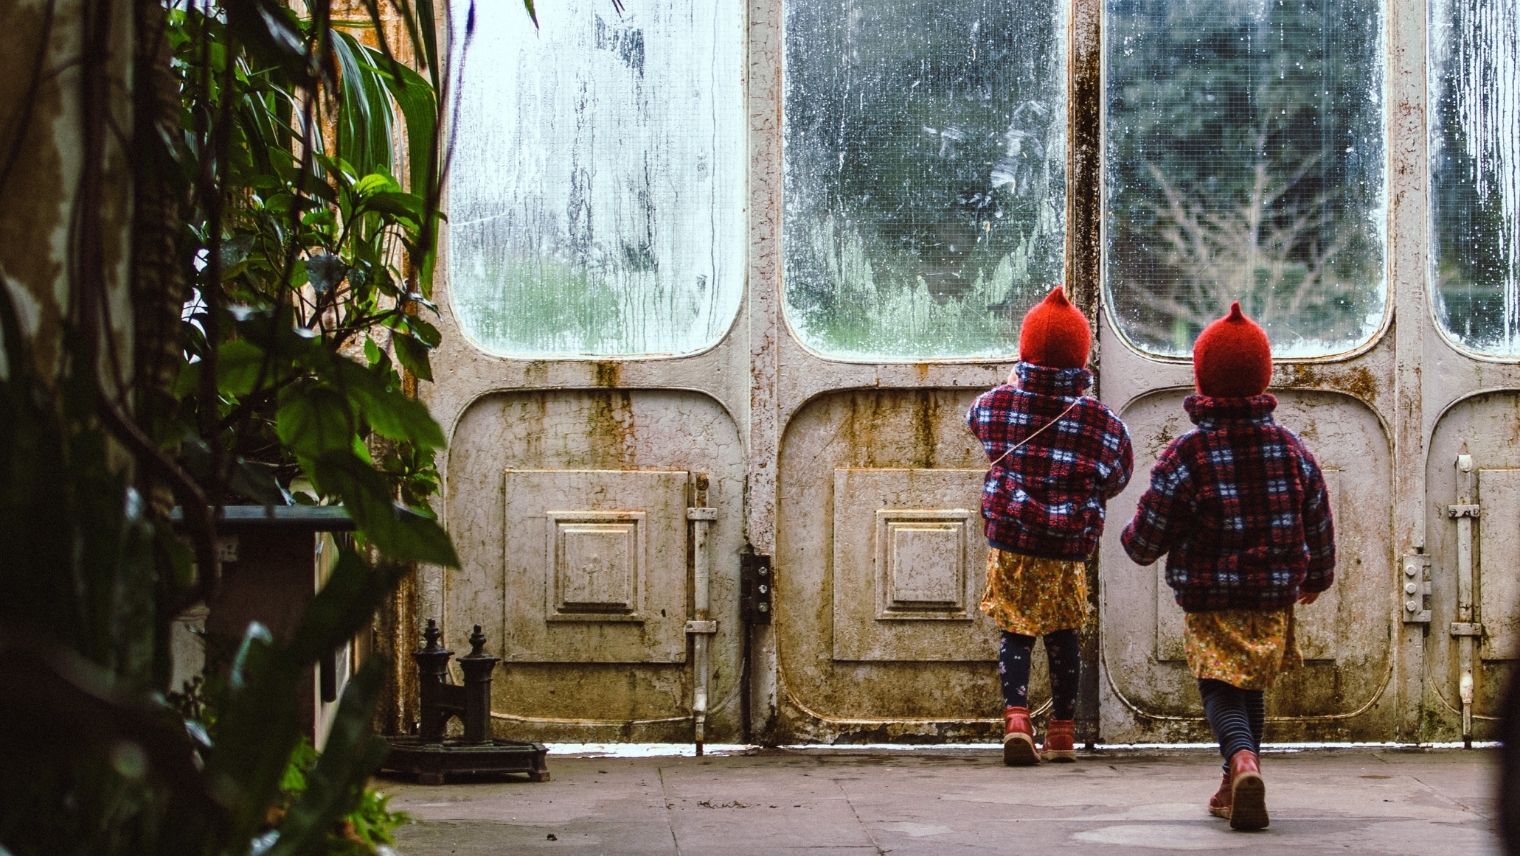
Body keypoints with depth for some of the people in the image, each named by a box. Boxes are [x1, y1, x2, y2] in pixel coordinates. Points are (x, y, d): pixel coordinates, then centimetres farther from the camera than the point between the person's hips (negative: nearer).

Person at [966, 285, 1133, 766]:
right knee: (1063, 636, 15)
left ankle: (1015, 716, -14)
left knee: (1015, 634, 6)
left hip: (1009, 543, 0)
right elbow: (1116, 479, 6)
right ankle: (1062, 730, 22)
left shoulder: (999, 404, -3)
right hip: (1067, 551, 0)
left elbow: (976, 418, 22)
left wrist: (1013, 382, 37)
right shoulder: (1100, 421, -6)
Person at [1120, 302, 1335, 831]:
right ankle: (1235, 788, 27)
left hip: (1210, 607, -4)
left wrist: (1132, 540, 16)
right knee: (1252, 691, 21)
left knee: (1221, 693, 0)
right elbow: (1318, 524, 10)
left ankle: (1242, 762, -29)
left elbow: (1146, 539, -9)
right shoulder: (1291, 449, -2)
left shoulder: (1184, 456, -14)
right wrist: (1317, 578, 28)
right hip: (1274, 603, 4)